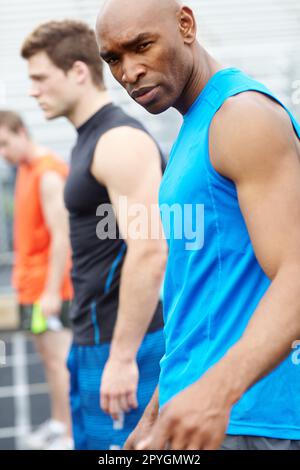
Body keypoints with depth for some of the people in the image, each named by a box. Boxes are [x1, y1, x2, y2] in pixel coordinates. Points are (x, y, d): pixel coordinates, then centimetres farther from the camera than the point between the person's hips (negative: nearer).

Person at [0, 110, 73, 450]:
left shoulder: (48, 174, -16)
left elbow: (61, 236, -20)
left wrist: (52, 291, -22)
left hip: (48, 286, -9)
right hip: (31, 282, 9)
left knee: (57, 358, -6)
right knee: (47, 354, 13)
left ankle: (70, 435, -1)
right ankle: (57, 424, 22)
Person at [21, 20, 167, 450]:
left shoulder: (121, 141, -16)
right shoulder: (89, 140, 15)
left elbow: (149, 253, -24)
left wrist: (122, 356, -24)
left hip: (120, 345, -10)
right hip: (92, 340, 10)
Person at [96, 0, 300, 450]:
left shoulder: (246, 115, -12)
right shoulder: (193, 131, 18)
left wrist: (217, 390, -38)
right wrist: (157, 412, 21)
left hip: (245, 423, -9)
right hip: (192, 409, 9)